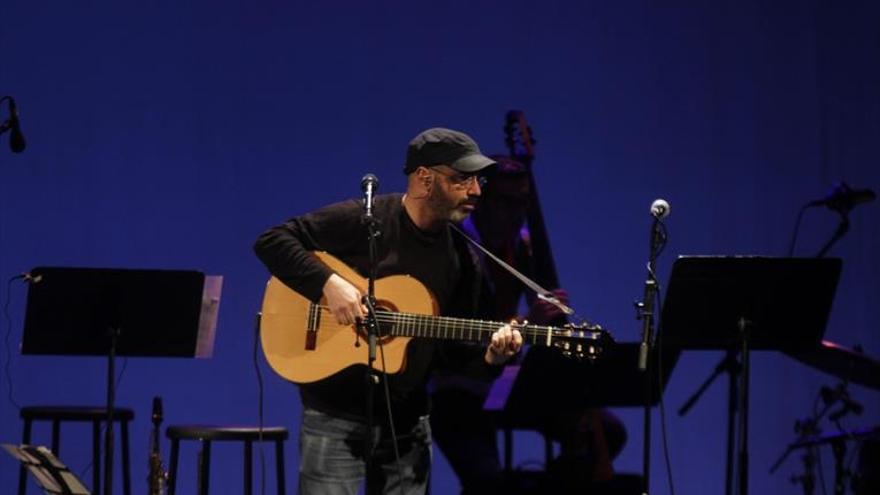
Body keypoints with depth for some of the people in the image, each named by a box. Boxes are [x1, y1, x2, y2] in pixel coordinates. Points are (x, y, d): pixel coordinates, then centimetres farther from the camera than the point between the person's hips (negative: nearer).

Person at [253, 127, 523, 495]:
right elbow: (271, 241, -10)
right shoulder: (363, 221, -9)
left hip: (405, 422, 5)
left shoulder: (460, 259, 6)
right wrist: (328, 283, -22)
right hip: (336, 415, -5)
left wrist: (489, 359, -13)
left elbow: (454, 352, 9)